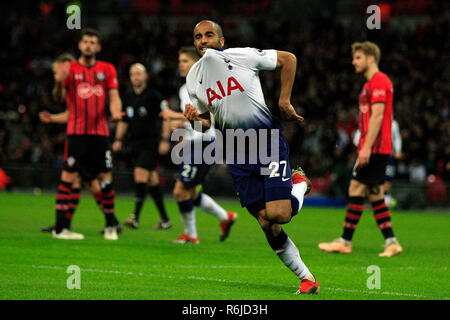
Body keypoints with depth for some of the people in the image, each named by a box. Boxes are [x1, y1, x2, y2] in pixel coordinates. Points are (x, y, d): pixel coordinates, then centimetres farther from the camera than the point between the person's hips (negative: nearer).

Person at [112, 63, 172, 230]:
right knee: (152, 181, 9)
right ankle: (165, 219, 14)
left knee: (140, 176, -18)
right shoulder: (128, 97, 13)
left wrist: (165, 140, -14)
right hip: (135, 144, 6)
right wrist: (118, 139, 12)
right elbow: (123, 120, 23)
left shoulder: (154, 96, -6)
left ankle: (135, 217, -21)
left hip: (150, 143, -6)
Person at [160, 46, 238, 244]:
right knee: (191, 194, 14)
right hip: (192, 145, 10)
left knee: (180, 191, -9)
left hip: (203, 144, -9)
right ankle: (225, 217, 30)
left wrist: (178, 116, -25)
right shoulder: (184, 89, 16)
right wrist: (179, 124, 7)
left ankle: (190, 234, 5)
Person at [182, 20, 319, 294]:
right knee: (267, 223, -3)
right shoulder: (193, 78, 9)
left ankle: (300, 184, 16)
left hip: (269, 140, -4)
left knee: (278, 215, -18)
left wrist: (284, 100, -1)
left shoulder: (242, 56, -6)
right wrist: (196, 119, -6)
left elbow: (289, 59, 3)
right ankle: (306, 278, 9)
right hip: (238, 153, 4)